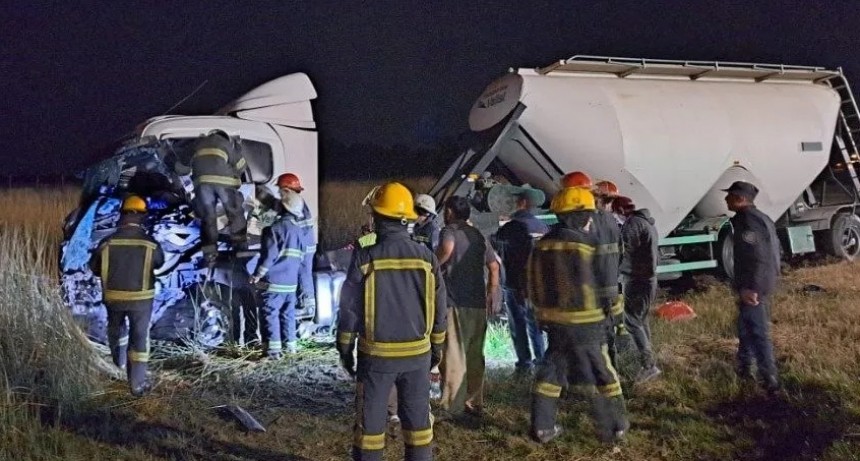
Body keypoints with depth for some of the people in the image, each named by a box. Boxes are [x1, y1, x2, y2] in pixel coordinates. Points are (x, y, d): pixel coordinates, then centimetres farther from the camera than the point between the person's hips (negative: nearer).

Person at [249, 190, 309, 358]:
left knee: (271, 313, -2)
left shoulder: (276, 228, -12)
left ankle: (273, 349, -5)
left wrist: (257, 275, -6)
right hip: (291, 282, 7)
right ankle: (291, 344, 21)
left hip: (274, 281, -6)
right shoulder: (301, 231, 9)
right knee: (288, 313, 16)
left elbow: (269, 255, -15)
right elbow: (301, 258, 15)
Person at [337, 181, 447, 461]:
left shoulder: (365, 258, -12)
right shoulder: (426, 258, -3)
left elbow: (349, 309, -7)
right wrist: (437, 346, 16)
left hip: (376, 354, -2)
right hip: (417, 353, 2)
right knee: (417, 417, 13)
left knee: (371, 419, 9)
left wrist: (345, 348, 5)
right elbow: (439, 309, 3)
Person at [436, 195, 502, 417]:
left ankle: (452, 406, -2)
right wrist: (492, 295, 19)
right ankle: (475, 402, 20)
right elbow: (494, 266, 13)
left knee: (453, 356, -3)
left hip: (455, 303, -6)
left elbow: (447, 248, -28)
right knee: (475, 355, 13)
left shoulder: (449, 231, -4)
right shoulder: (478, 235, 15)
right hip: (478, 303, 6)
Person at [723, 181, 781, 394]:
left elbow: (757, 257, -27)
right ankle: (743, 368, 33)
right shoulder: (759, 218, 14)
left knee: (757, 333, -6)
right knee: (746, 328, 21)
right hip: (762, 284, 11)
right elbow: (772, 251, 19)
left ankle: (770, 380, -3)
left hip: (753, 288, -11)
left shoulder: (748, 221, -19)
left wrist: (750, 287, -28)